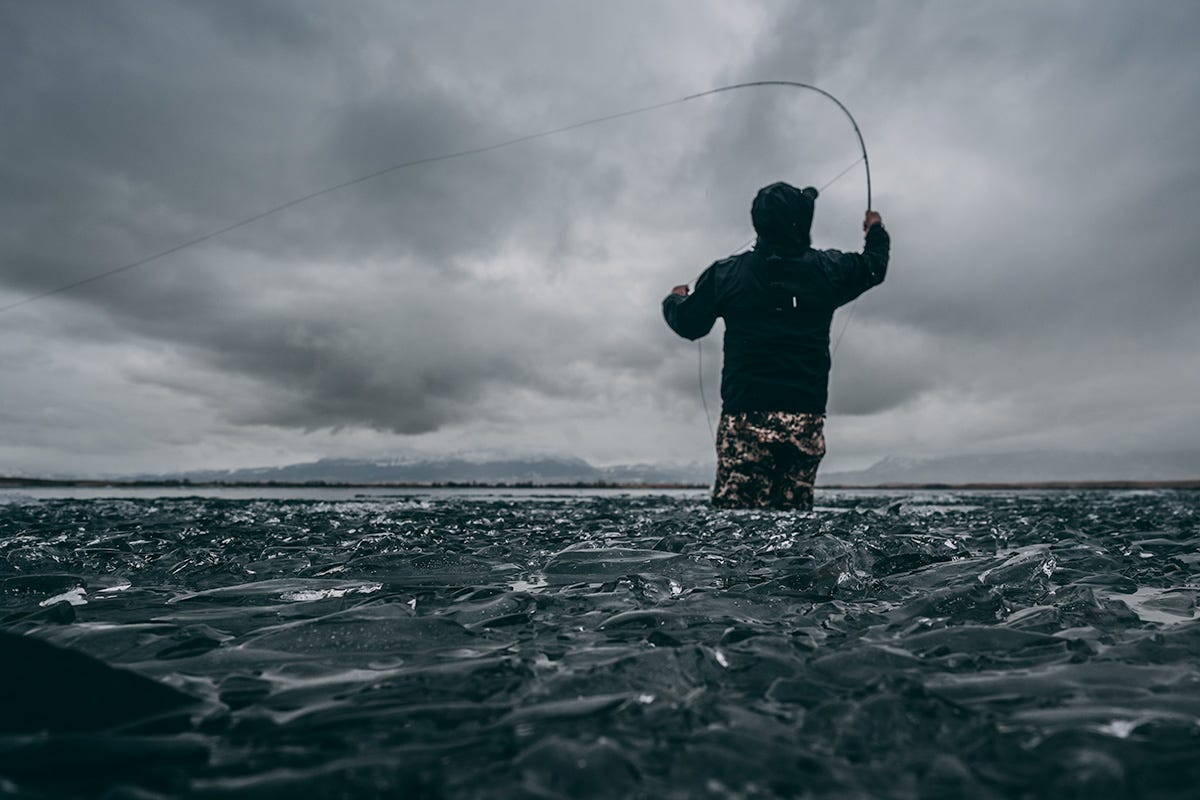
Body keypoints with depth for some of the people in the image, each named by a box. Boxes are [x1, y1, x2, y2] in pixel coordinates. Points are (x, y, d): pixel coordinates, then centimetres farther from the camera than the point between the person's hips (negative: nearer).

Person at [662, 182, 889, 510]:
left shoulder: (725, 274, 0)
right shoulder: (827, 269, 6)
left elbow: (688, 325, 11)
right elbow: (874, 265, 26)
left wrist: (675, 300, 35)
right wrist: (876, 231, 48)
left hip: (746, 418, -2)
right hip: (807, 419, 2)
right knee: (795, 506, 10)